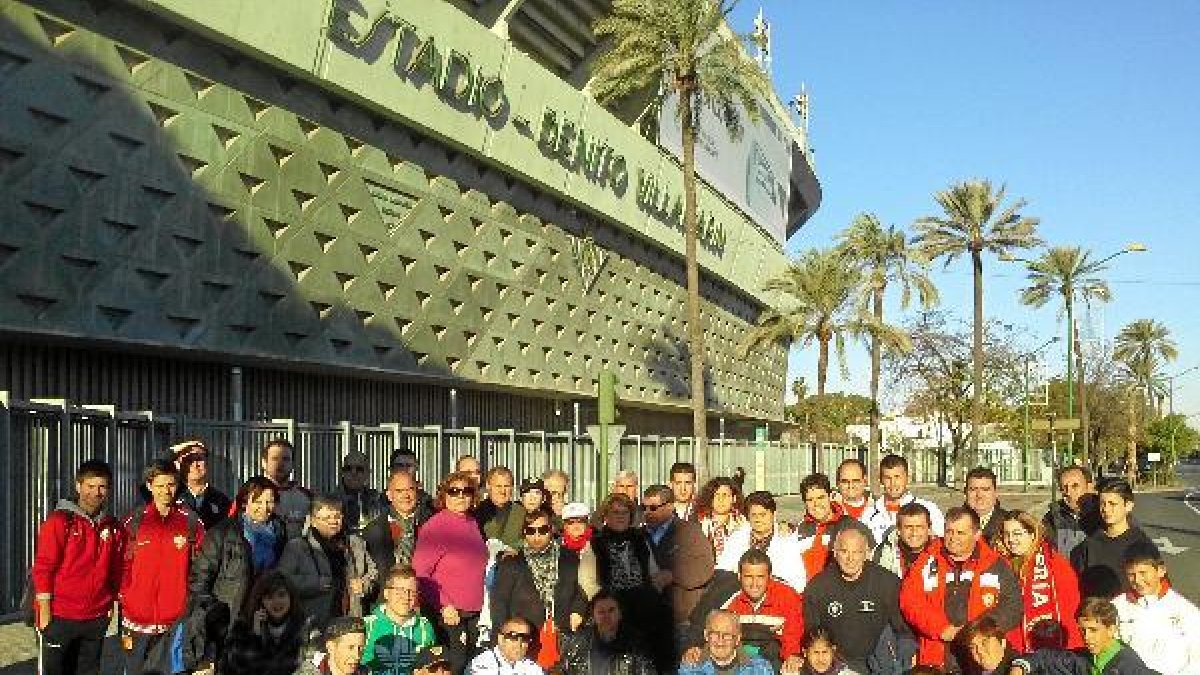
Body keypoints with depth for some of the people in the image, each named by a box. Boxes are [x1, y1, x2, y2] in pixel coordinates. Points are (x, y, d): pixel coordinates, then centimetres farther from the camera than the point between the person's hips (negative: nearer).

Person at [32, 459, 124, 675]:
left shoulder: (113, 527, 7)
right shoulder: (59, 521, -8)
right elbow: (42, 568, -9)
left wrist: (110, 604, 10)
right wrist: (45, 611, -11)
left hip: (97, 619, 5)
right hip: (60, 617, -5)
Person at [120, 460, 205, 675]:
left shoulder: (191, 522, 1)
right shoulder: (134, 522, 1)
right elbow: (122, 570, 4)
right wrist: (121, 624, 3)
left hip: (177, 622, -1)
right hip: (138, 622, 1)